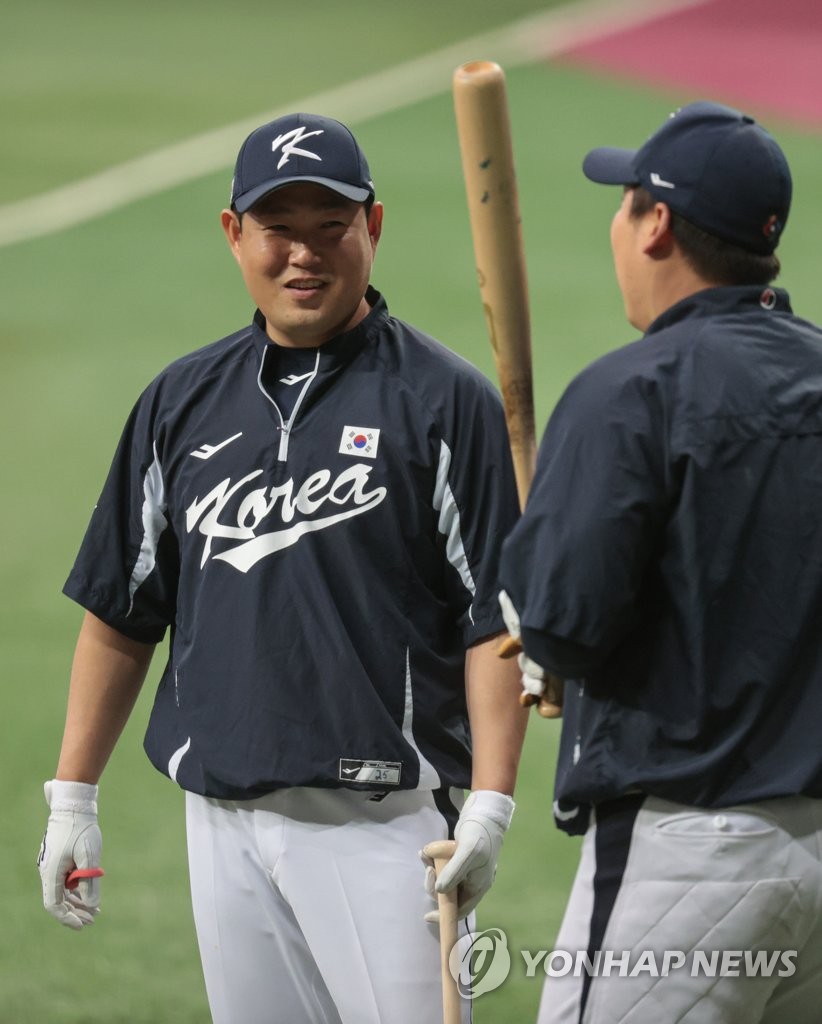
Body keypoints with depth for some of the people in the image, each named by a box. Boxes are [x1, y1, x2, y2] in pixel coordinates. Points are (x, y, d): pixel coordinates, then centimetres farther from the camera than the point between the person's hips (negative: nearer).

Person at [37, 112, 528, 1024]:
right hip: (222, 823, 5)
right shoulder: (182, 400, 12)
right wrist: (72, 795, 12)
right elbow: (121, 613, 16)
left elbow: (494, 618, -6)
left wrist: (489, 803, -15)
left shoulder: (443, 398, -2)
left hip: (383, 821, -5)